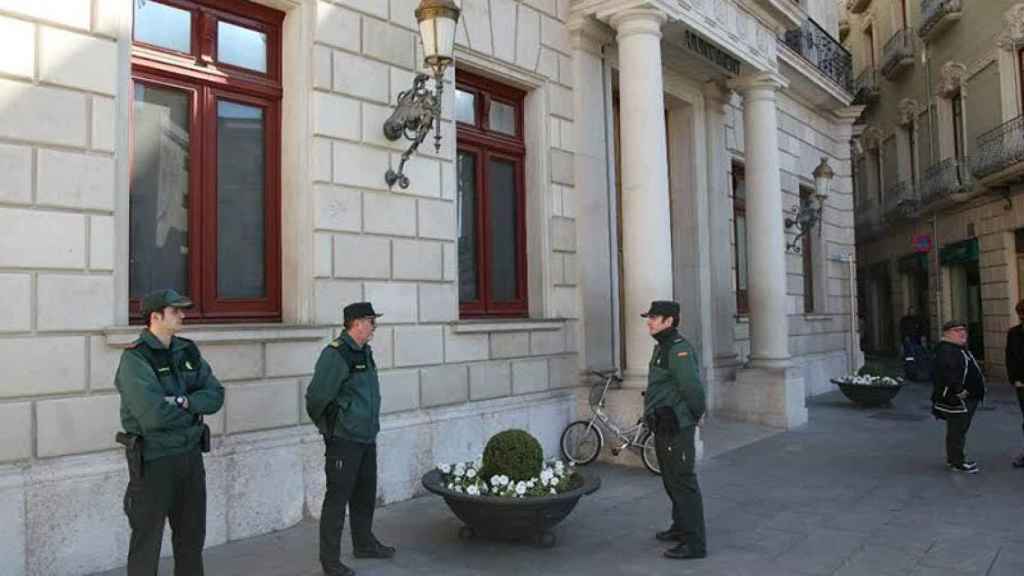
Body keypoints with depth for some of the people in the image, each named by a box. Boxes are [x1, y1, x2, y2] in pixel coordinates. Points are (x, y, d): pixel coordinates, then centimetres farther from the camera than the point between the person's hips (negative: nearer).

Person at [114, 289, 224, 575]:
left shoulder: (187, 351, 4)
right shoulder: (135, 359, -16)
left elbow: (215, 395, -1)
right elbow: (153, 415, -26)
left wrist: (184, 401, -18)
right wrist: (193, 411, -10)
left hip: (190, 453, 6)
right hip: (153, 460, -6)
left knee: (192, 535, 18)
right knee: (147, 540, 8)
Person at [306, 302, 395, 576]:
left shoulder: (365, 352, 10)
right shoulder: (335, 354, -18)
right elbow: (316, 397, -17)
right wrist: (329, 427, -2)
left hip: (367, 438, 9)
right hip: (344, 440, -9)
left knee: (365, 494, 19)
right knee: (337, 498, 0)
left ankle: (364, 543, 36)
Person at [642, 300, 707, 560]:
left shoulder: (679, 350, -19)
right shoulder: (662, 348, 14)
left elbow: (693, 388, -25)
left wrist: (696, 415, -10)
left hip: (676, 428, -10)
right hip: (664, 426, 10)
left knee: (683, 482, -4)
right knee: (671, 480, 20)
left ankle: (694, 543, 4)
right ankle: (681, 527, 35)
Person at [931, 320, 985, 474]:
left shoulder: (961, 349, 19)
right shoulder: (946, 351, -19)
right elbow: (948, 373, -30)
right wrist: (959, 390, -29)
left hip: (967, 398, 11)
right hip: (956, 400, -11)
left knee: (960, 430, 18)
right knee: (957, 431, -4)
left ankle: (953, 458, 28)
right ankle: (957, 462, 4)